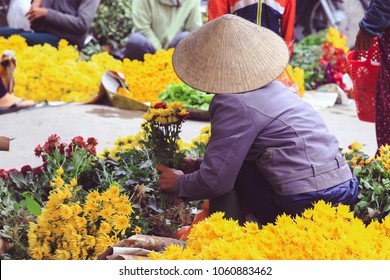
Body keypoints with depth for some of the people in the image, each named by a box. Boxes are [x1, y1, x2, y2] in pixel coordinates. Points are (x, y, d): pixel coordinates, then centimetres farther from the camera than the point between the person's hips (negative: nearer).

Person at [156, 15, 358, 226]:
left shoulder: (235, 105, -10)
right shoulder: (271, 87, 17)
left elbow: (215, 182, -8)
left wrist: (178, 184, 9)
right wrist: (200, 164, 32)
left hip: (307, 203, -8)